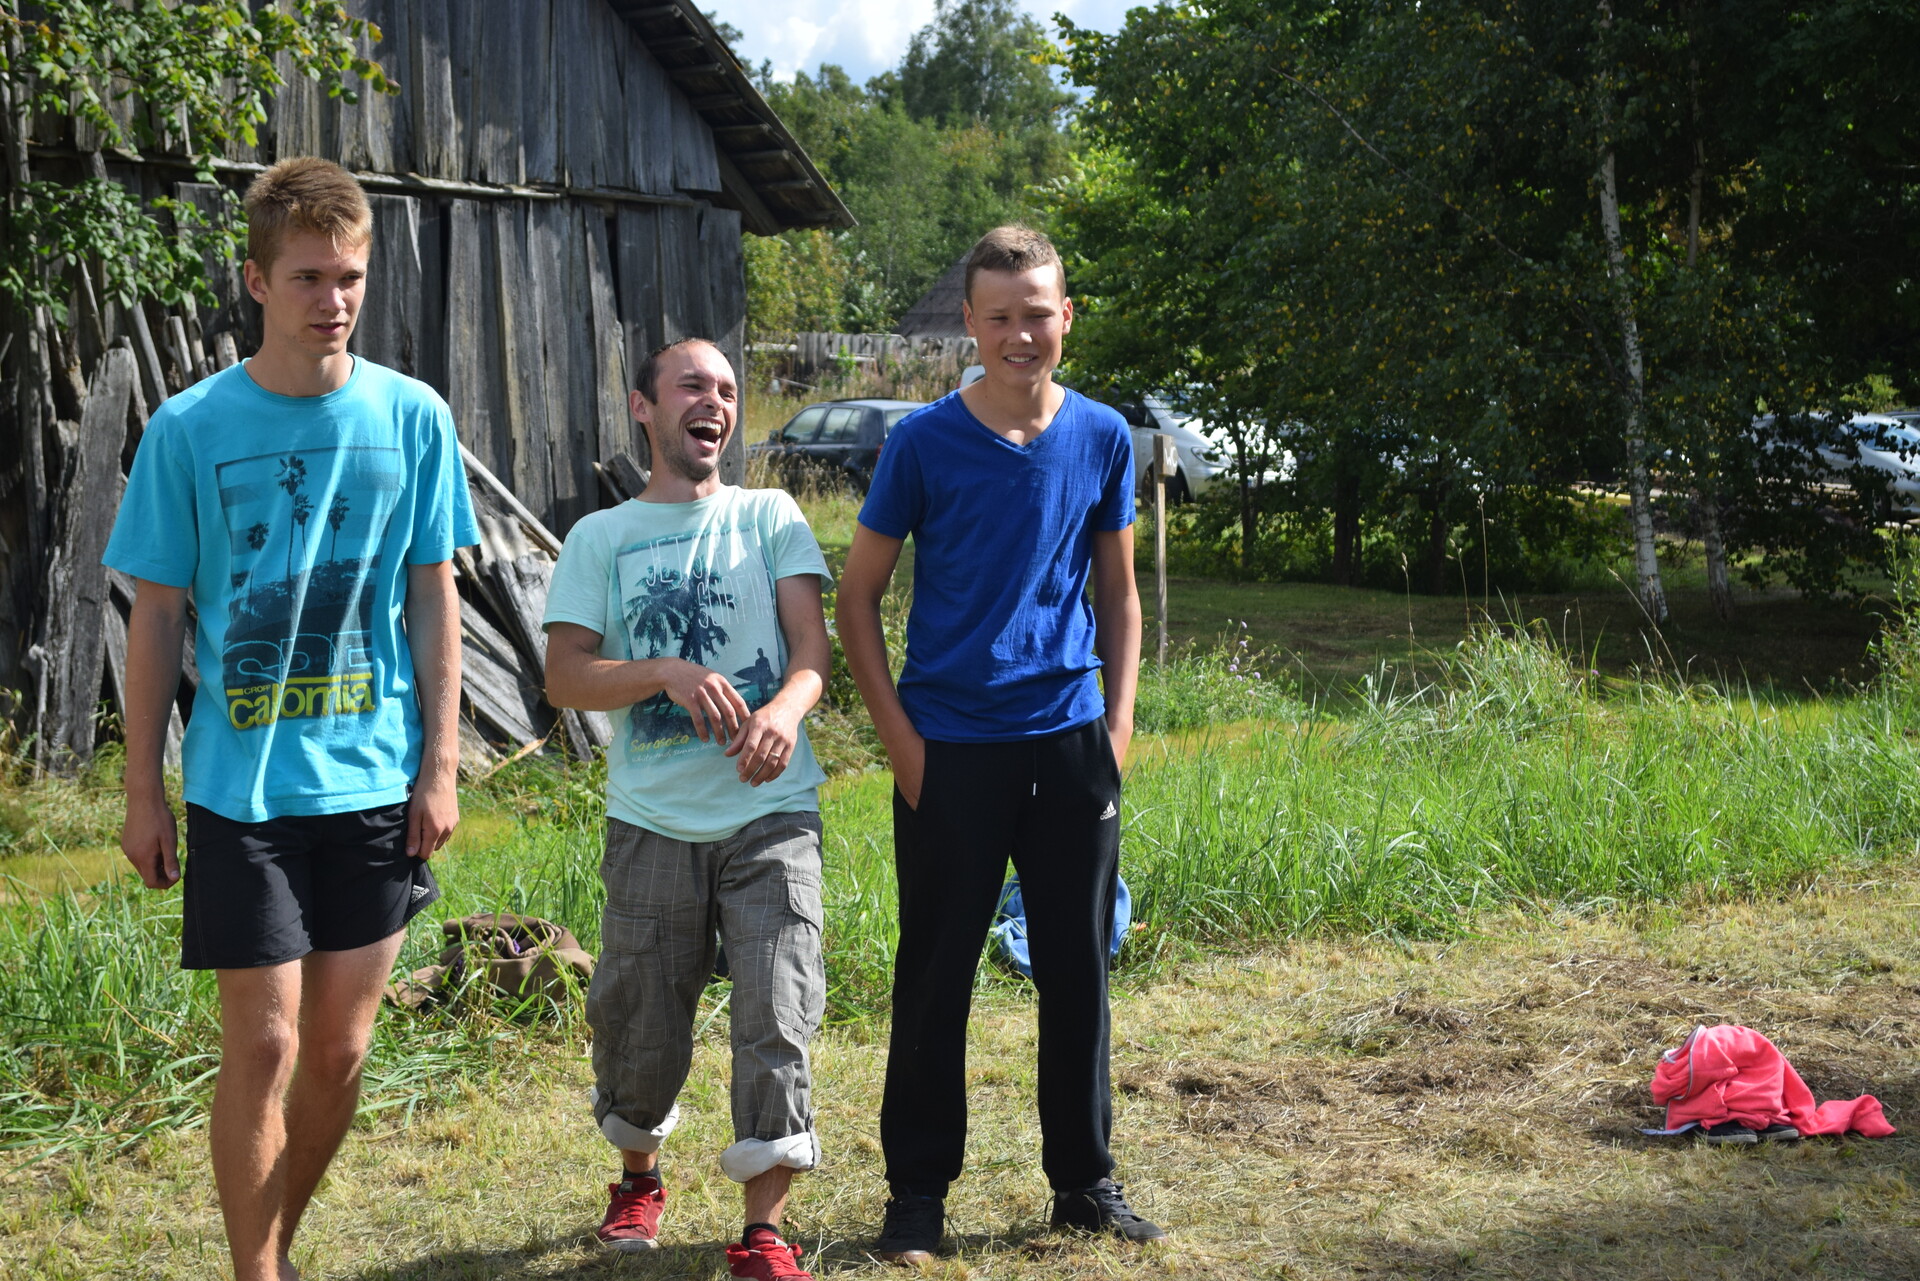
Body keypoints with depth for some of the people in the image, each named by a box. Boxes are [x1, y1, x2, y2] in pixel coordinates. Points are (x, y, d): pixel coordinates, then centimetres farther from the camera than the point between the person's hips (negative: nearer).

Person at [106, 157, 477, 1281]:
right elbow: (157, 616, 0)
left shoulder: (413, 416, 0)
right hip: (241, 787, -2)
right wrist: (144, 791, 1)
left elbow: (434, 598, 5)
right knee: (263, 1047, -2)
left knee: (340, 1049, 9)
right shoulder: (192, 428, -5)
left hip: (375, 781, 2)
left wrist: (441, 764, 2)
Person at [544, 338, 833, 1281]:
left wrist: (787, 707, -26)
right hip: (653, 822, 1)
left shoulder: (770, 517, 9)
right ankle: (639, 1175, 36)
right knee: (638, 1022, 8)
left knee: (777, 1018, -9)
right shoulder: (601, 538, 8)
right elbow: (564, 676, -2)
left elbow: (812, 642, -3)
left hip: (770, 814, 0)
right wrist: (669, 672, -19)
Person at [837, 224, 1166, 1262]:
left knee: (1078, 969, 10)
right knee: (936, 978, 5)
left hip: (1072, 744, 3)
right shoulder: (925, 443, -6)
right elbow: (858, 597, -1)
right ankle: (917, 1191, 17)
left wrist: (1119, 719, 4)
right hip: (951, 748, -3)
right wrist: (898, 735, -7)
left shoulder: (1102, 438, 3)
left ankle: (1085, 1179, 24)